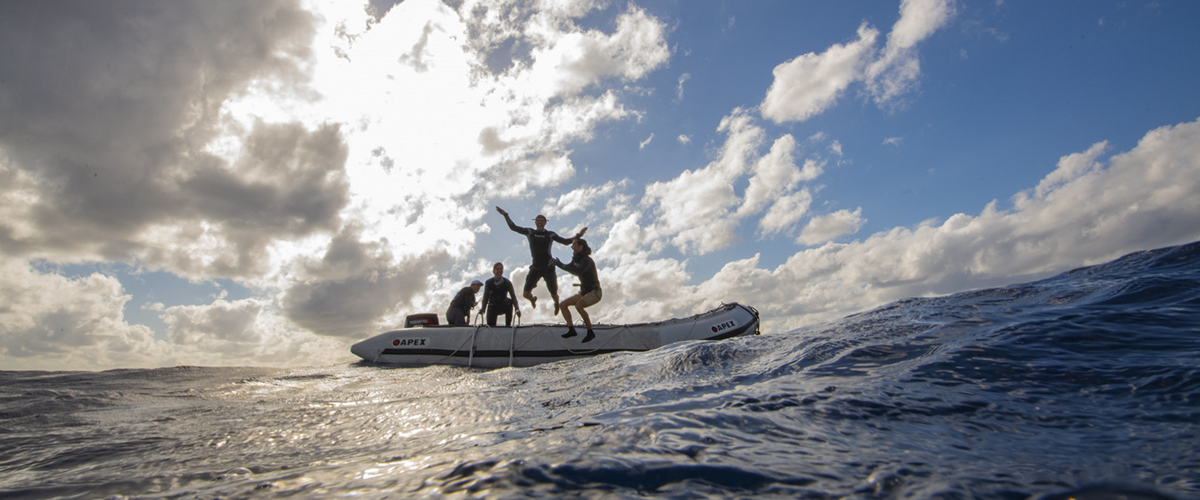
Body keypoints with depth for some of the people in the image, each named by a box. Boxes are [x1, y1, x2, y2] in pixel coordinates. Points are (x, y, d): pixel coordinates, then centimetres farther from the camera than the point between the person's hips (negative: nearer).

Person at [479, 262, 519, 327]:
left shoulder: (507, 282, -13)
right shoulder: (489, 283, -11)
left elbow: (513, 296, -21)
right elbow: (486, 297, -17)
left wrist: (517, 309, -37)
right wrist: (483, 308, -35)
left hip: (503, 307, -1)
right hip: (492, 307, 1)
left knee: (508, 301, -34)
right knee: (490, 325, -12)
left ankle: (508, 324, -23)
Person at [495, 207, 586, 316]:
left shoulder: (550, 234, 3)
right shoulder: (529, 232, 6)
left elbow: (566, 241, 8)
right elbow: (513, 227, 11)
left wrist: (578, 235, -2)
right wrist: (505, 215, 7)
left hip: (548, 267, -1)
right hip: (535, 267, 1)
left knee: (554, 295, 5)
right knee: (526, 294, -4)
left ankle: (556, 304, 43)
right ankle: (533, 299, 35)